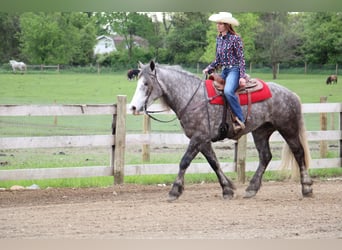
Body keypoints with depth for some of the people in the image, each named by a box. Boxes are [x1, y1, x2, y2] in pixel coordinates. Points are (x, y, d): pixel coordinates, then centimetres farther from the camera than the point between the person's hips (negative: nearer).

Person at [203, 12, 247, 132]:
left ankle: (240, 120, -30)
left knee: (228, 91, -34)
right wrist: (208, 68, 7)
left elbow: (241, 58, -10)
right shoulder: (219, 39, 13)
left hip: (234, 69, -9)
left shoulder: (235, 38, -8)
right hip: (224, 71, 9)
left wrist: (242, 77, -17)